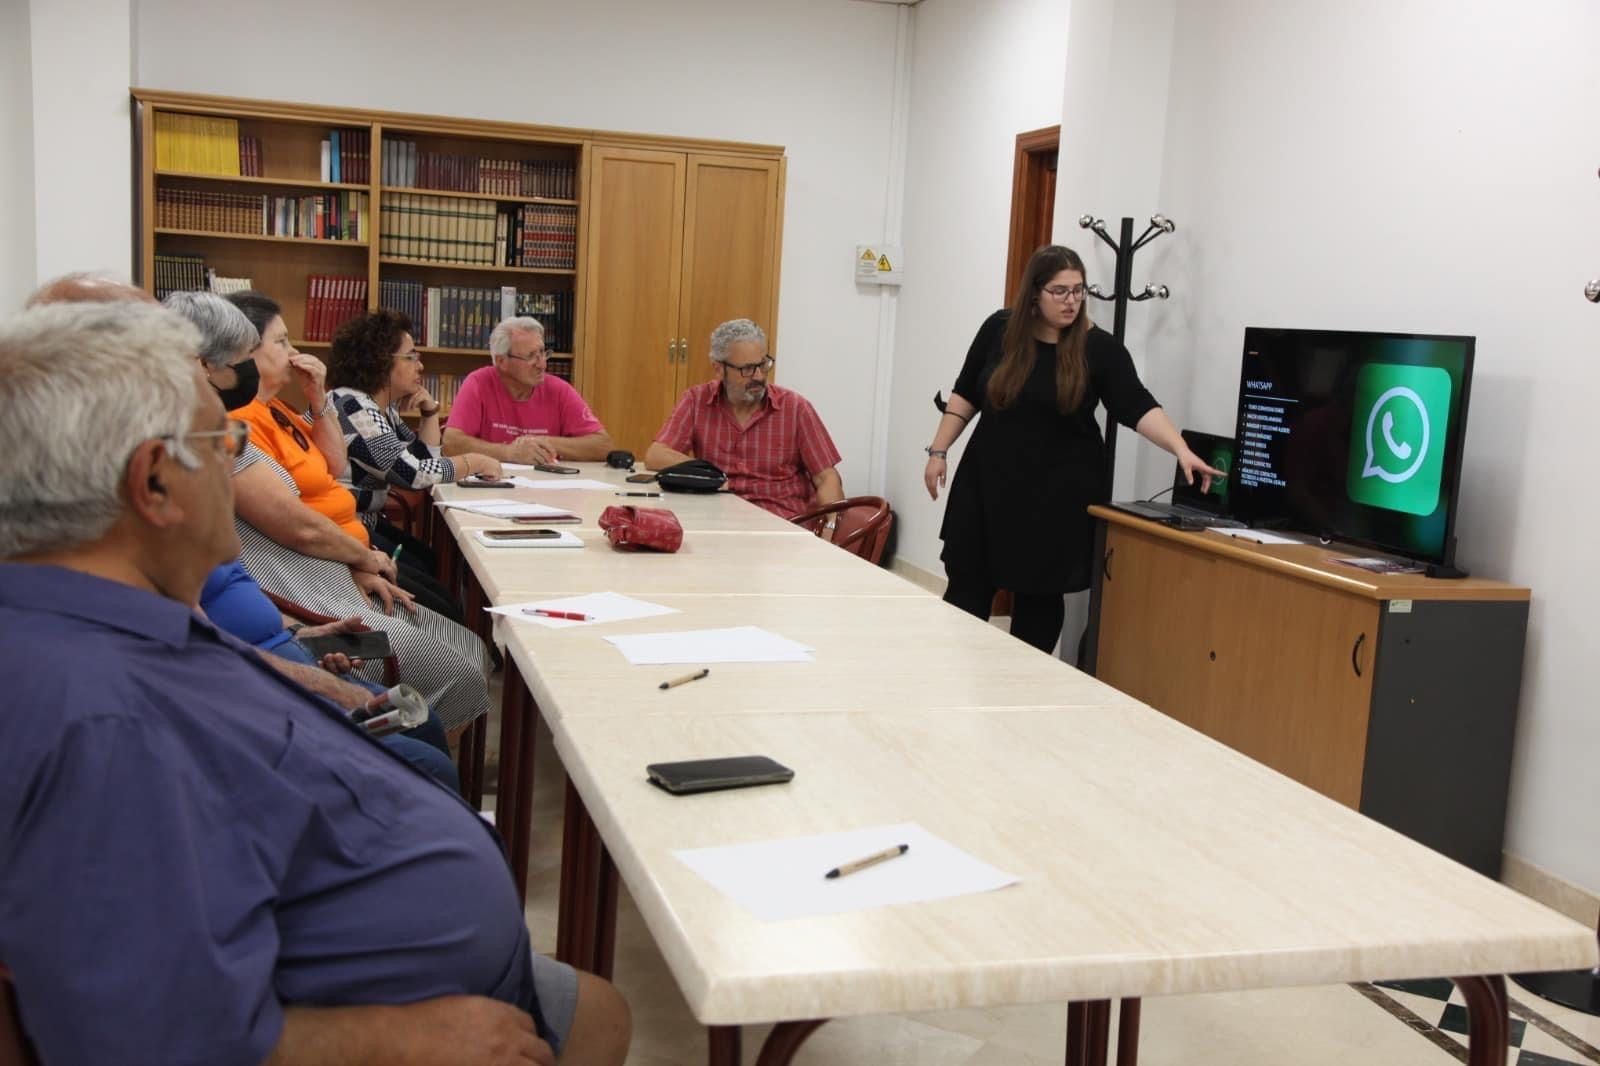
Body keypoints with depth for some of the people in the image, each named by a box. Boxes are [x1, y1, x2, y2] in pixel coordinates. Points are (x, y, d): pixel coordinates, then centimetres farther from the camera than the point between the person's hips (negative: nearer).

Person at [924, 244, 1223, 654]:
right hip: (990, 480, 2)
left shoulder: (1099, 348, -8)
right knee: (967, 585, 5)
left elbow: (1139, 406, -16)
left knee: (1039, 593, 6)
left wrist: (1182, 451, -29)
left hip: (1059, 492, -2)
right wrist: (938, 451, 4)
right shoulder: (999, 329, -1)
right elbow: (965, 394, 7)